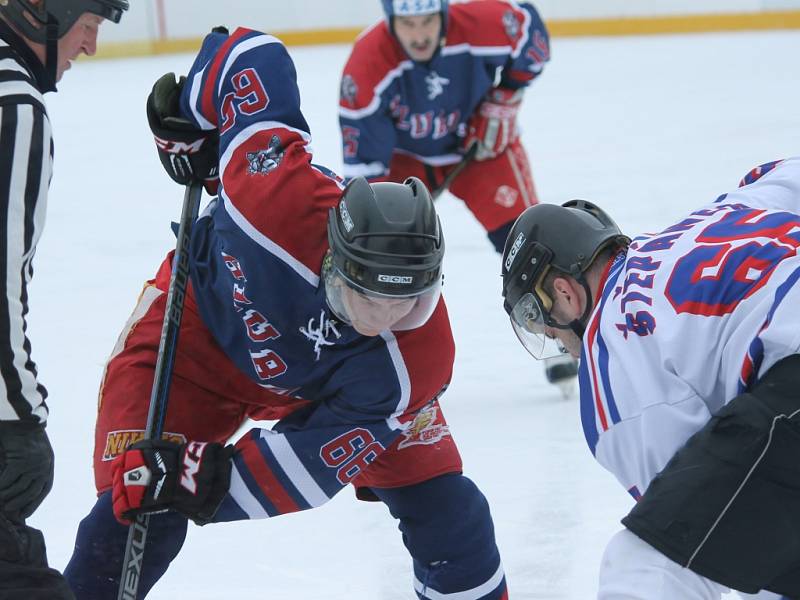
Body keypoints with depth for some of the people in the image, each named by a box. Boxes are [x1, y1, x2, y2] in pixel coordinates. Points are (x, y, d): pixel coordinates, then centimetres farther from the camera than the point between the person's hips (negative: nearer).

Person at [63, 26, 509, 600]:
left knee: (441, 505, -2)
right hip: (207, 321, -1)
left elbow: (317, 461, -32)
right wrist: (191, 120, -14)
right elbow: (252, 53, -28)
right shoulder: (280, 192, -42)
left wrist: (209, 479, -43)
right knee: (135, 504, -13)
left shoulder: (416, 364, -36)